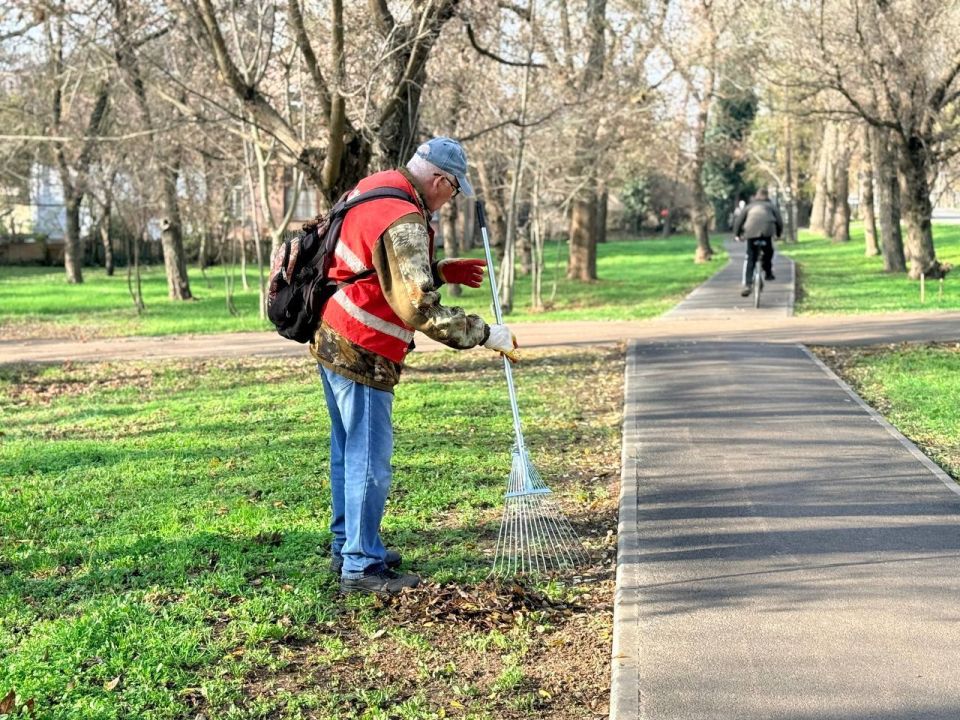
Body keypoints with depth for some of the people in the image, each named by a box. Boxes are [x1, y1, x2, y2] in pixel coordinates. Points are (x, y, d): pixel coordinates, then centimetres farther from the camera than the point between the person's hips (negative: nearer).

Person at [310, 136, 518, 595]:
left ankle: (345, 548, 30)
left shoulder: (374, 188, 9)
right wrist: (485, 335, -21)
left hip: (331, 341, 10)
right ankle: (362, 567, 4)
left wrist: (439, 271, 15)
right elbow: (419, 310, -27)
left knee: (347, 451, 18)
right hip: (362, 355, -10)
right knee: (369, 459, -3)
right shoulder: (404, 222, -22)